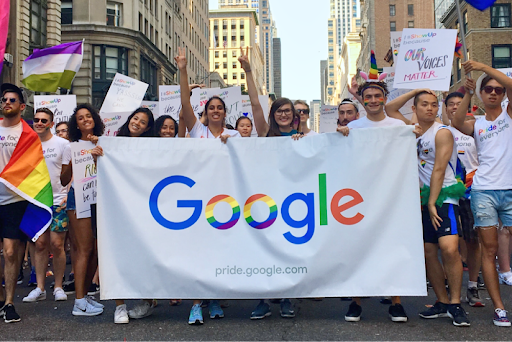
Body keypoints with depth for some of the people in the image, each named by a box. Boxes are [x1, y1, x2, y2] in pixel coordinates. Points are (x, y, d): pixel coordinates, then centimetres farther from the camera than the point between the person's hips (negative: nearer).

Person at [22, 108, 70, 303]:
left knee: (57, 245, -3)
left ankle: (58, 287, 9)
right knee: (39, 244, 2)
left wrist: (69, 195, -9)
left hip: (58, 201, -3)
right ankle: (40, 288, 10)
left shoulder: (62, 144, 2)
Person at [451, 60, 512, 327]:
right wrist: (468, 94, -8)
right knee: (489, 250, -1)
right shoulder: (476, 125, 15)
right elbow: (456, 122, -7)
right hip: (484, 191, 2)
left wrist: (483, 67, -10)